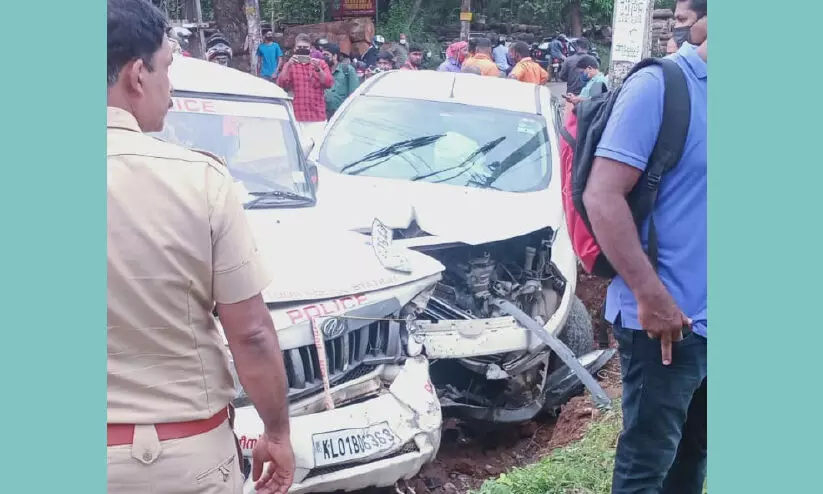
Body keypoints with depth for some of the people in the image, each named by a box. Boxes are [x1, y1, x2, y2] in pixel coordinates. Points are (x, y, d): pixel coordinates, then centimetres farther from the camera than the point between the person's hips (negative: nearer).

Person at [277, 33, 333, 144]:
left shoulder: (320, 63, 10)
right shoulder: (290, 65, 11)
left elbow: (329, 84, -1)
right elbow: (280, 84, -3)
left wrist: (318, 69, -17)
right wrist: (288, 66, -17)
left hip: (317, 118, 0)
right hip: (296, 118, 0)